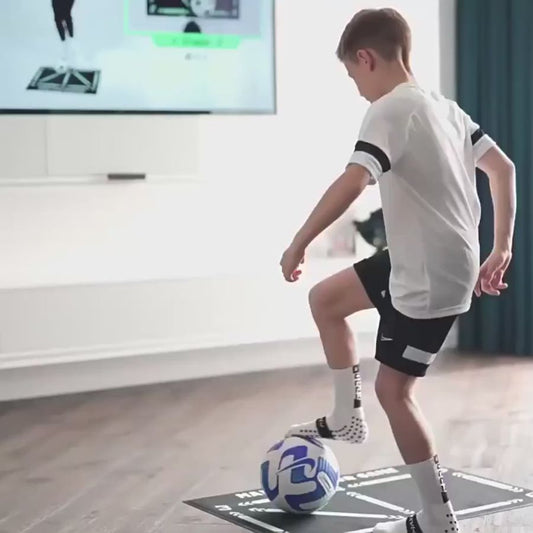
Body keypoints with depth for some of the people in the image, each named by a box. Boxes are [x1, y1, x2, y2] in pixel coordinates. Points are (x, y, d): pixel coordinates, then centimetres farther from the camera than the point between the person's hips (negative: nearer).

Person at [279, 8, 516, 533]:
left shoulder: (390, 110, -18)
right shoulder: (444, 107, 10)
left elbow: (352, 182, -33)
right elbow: (503, 167, 13)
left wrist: (299, 243, -24)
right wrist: (501, 249, 15)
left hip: (431, 277, -9)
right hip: (414, 262, 9)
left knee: (393, 390, 2)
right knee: (324, 299, 18)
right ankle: (347, 416, 29)